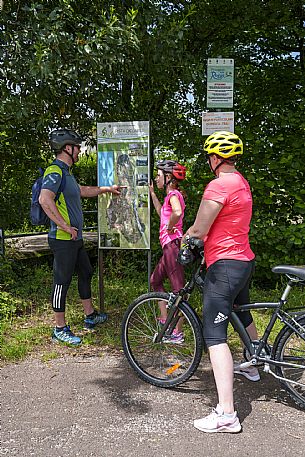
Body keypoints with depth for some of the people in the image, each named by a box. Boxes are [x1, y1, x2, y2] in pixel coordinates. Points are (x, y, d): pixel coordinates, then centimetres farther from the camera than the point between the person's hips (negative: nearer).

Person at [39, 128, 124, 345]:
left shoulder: (66, 171, 16)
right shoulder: (55, 171, -17)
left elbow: (82, 190, 32)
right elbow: (45, 199, -31)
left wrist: (107, 188, 37)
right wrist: (66, 226, -26)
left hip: (75, 238, 10)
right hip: (63, 239, -10)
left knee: (86, 273, 19)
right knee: (62, 282, 0)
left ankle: (91, 316, 34)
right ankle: (60, 329, 12)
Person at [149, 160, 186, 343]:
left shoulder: (173, 194, -12)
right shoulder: (172, 194, 17)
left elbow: (177, 212, -35)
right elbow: (162, 213, 34)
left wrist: (169, 227, -18)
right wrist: (152, 193, 31)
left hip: (173, 244, -11)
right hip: (170, 245, 11)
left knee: (178, 288, -5)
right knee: (156, 280, 20)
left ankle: (178, 333, 3)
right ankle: (165, 320, 27)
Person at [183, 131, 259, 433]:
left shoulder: (218, 185, -18)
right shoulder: (241, 182, 12)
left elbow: (198, 230, -18)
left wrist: (183, 236, 3)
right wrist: (194, 234, 13)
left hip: (224, 266, -10)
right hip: (244, 260, 10)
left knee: (214, 334, -12)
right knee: (242, 314, 30)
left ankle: (226, 414, -14)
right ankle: (252, 368, 52)